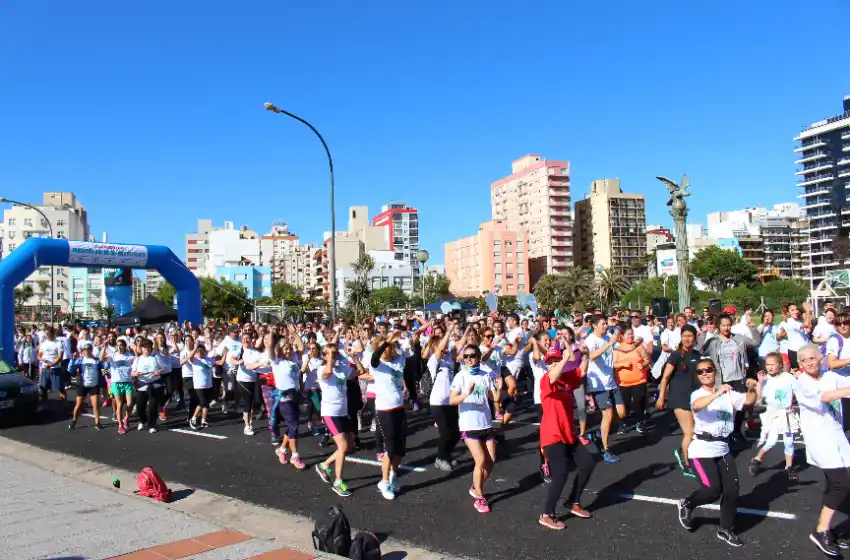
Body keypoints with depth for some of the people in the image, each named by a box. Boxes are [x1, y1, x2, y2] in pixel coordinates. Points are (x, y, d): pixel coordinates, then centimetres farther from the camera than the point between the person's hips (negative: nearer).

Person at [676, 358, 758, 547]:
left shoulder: (727, 393, 7)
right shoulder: (697, 394, -12)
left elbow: (749, 400, 2)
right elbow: (697, 405, -34)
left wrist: (751, 388, -18)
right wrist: (717, 393, -47)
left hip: (723, 449, 6)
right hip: (702, 450, -6)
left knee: (732, 490, 5)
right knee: (713, 490, -12)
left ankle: (725, 530, 23)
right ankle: (686, 504, 17)